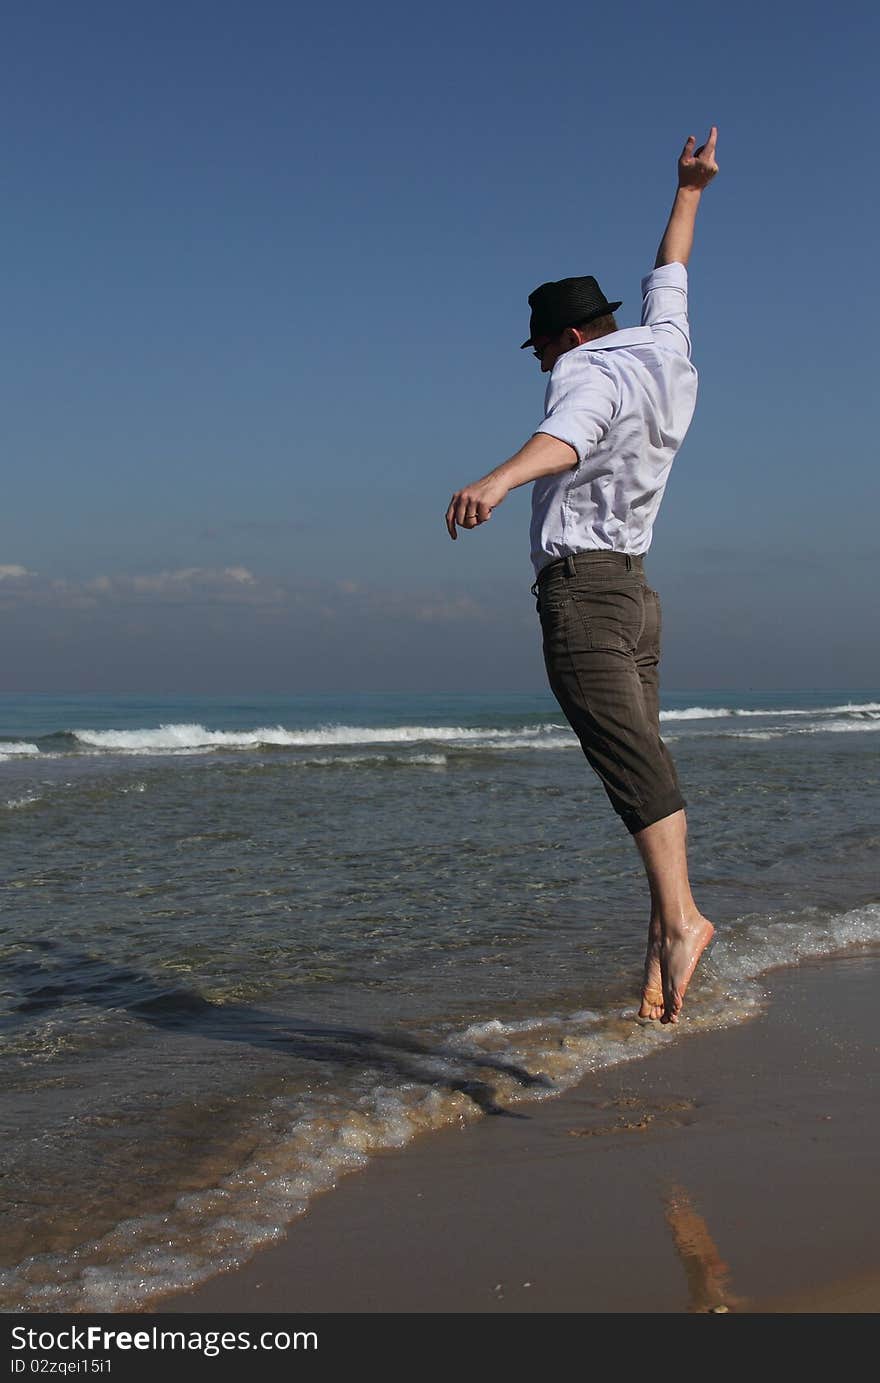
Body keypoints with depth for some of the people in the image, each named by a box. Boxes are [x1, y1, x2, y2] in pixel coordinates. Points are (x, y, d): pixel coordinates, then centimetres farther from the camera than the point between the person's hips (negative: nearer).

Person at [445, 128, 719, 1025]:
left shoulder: (589, 374, -7)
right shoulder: (667, 351, 18)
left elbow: (564, 437, -31)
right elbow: (669, 274, 38)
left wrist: (498, 480, -50)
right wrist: (688, 193, 54)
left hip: (580, 583, -9)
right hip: (635, 591, 9)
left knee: (634, 761, -20)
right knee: (639, 761, 2)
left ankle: (679, 917, -31)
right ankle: (661, 947, -3)